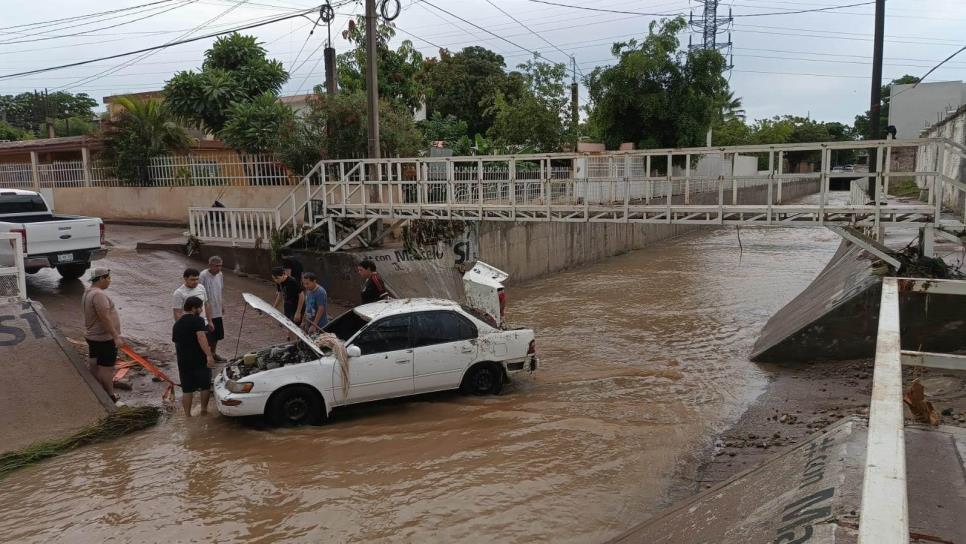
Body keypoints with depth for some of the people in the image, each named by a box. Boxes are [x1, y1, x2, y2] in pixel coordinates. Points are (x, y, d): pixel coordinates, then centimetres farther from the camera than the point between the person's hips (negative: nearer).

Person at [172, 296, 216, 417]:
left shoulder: (176, 324, 14)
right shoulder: (197, 320, -9)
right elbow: (201, 337, -24)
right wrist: (209, 355, -31)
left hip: (183, 361, 6)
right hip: (200, 359, -5)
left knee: (187, 389, 10)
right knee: (205, 386, 11)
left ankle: (187, 415, 10)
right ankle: (204, 410, 17)